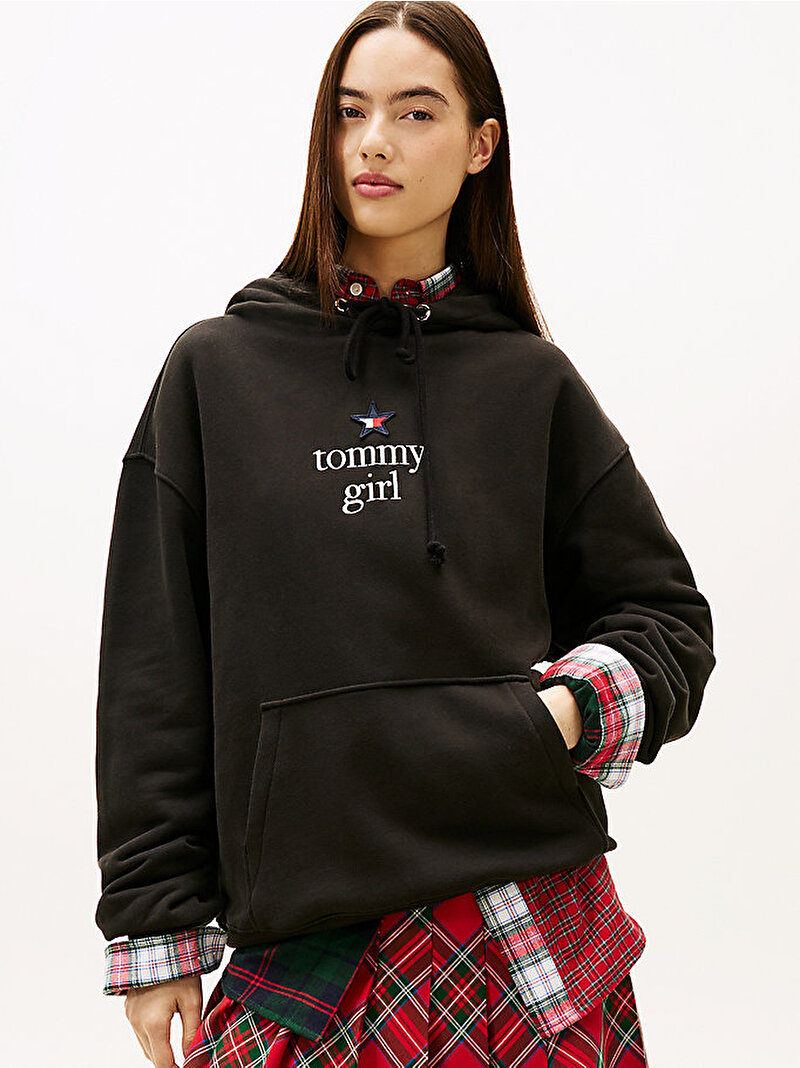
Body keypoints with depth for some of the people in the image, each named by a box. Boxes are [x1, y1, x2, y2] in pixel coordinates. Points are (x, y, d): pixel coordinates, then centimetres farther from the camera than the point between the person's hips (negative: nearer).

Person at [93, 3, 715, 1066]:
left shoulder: (532, 383, 6)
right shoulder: (214, 370, 5)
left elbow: (668, 614, 13)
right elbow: (153, 670, 4)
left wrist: (585, 703, -8)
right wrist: (153, 924, 1)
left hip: (529, 899, 1)